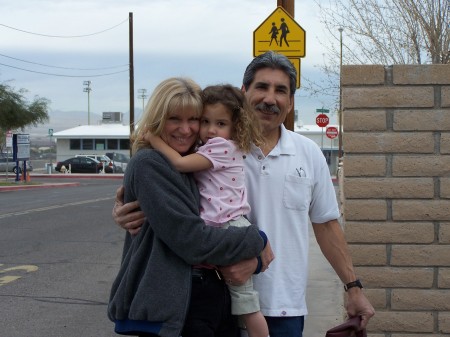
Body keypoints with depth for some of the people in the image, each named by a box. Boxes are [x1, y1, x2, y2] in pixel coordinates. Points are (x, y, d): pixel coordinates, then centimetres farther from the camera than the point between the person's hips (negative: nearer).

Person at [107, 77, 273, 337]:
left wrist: (249, 259, -6)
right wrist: (257, 241, -8)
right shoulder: (148, 165, -13)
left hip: (218, 298, 8)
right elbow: (194, 241, -19)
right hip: (171, 308, -7)